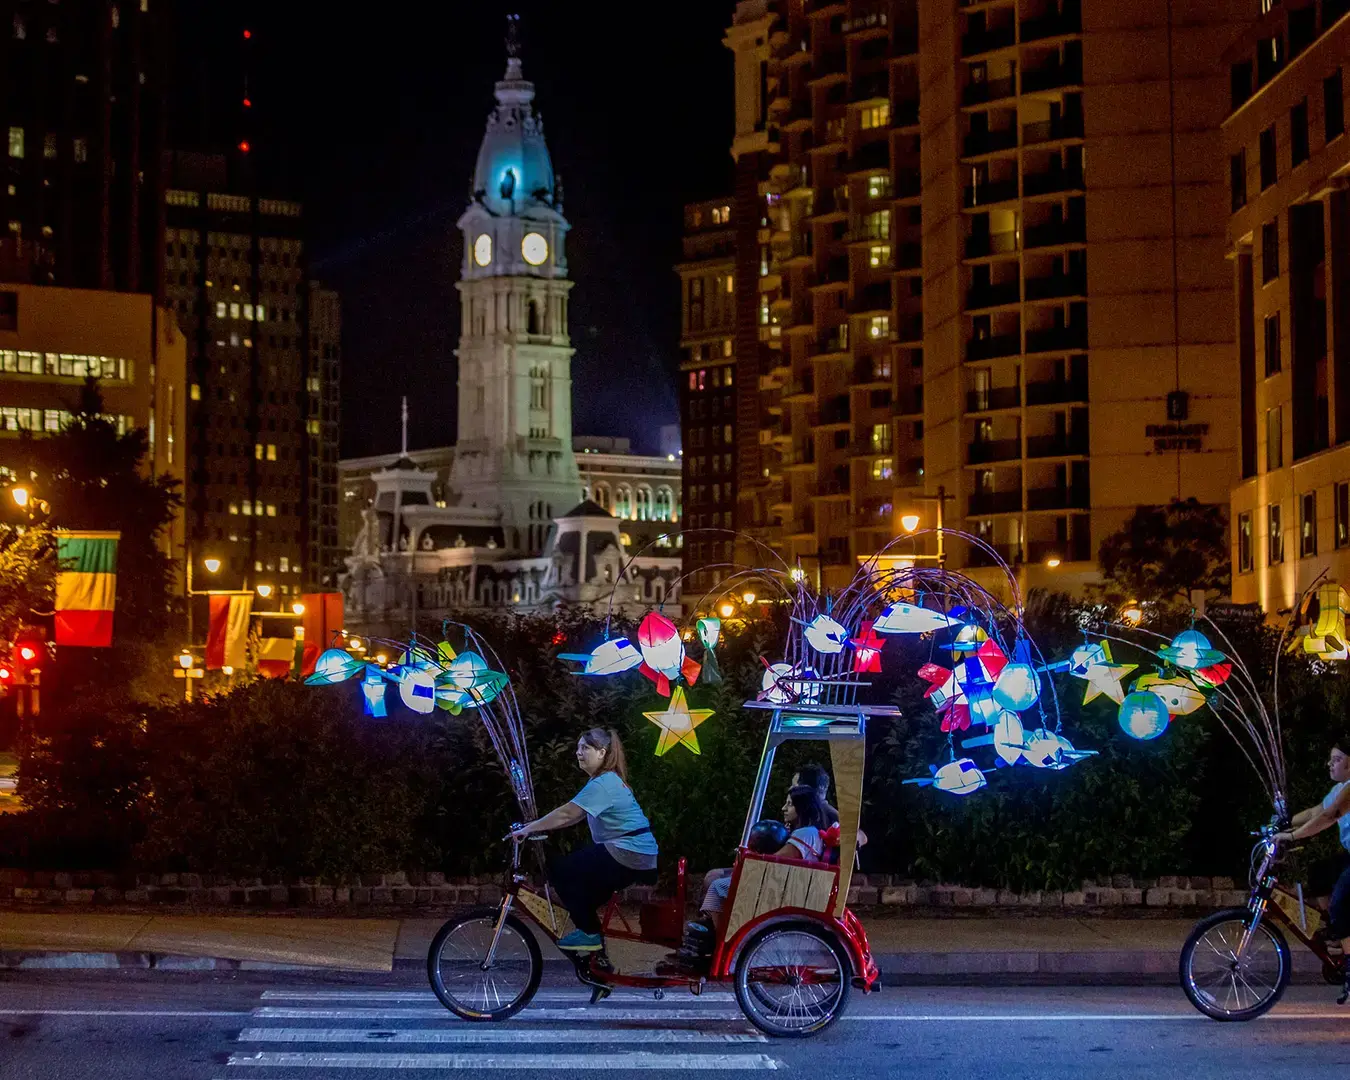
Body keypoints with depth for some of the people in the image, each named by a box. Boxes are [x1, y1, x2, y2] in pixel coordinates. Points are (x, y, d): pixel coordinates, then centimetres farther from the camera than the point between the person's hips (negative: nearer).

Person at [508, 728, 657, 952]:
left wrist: (528, 829, -16)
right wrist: (537, 825, 8)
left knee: (560, 870, -8)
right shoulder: (608, 780, 17)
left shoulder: (603, 784, -15)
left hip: (628, 855, -10)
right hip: (637, 856, 10)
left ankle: (589, 933, -3)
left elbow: (566, 813, -21)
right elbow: (573, 816, 15)